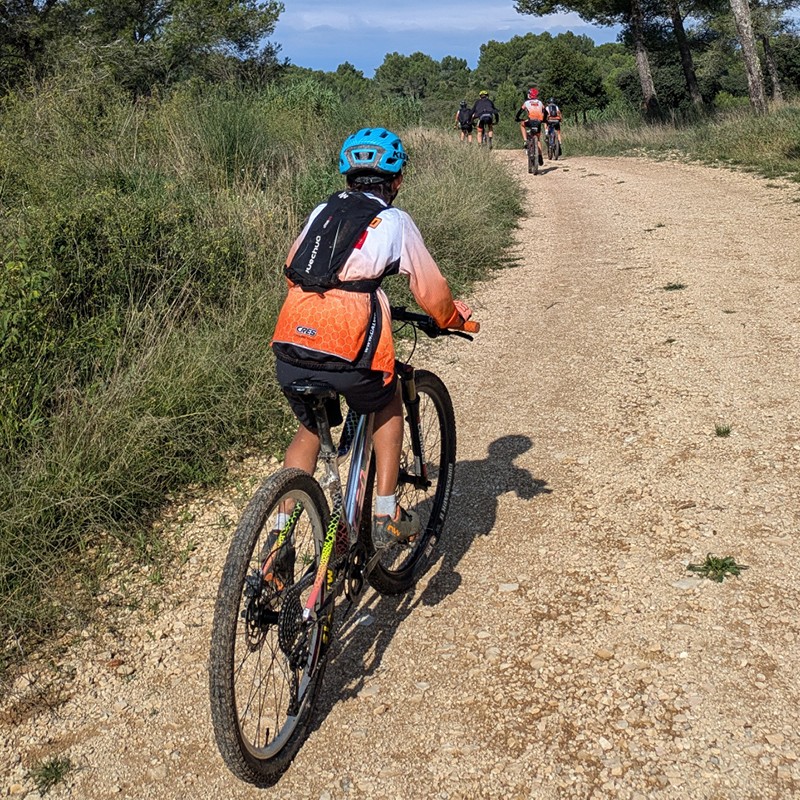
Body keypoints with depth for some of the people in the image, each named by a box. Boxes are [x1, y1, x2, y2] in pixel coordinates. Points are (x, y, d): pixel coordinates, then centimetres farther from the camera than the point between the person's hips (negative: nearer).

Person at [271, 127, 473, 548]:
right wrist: (455, 318, 28)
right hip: (346, 357, -4)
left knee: (309, 430, 29)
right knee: (389, 405, 27)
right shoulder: (394, 221, 8)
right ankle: (386, 517, 27)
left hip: (288, 350, 4)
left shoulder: (322, 211, 19)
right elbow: (433, 296, 8)